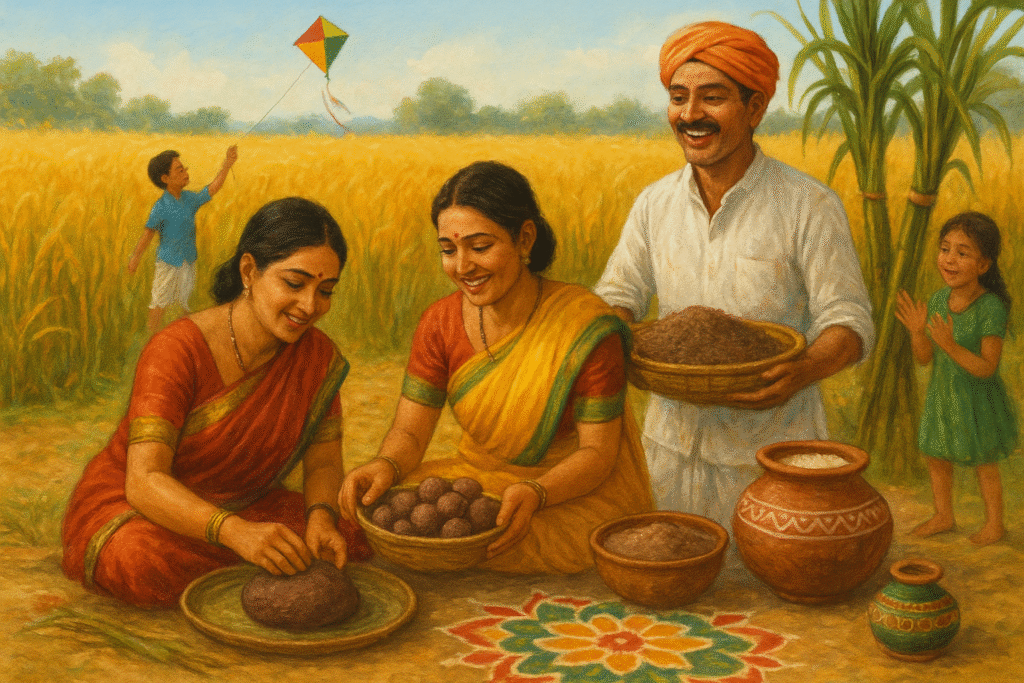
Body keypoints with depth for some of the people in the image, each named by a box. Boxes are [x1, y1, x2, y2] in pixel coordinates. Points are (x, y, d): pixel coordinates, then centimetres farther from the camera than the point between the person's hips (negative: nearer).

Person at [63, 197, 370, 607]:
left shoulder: (318, 356, -8)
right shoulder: (176, 351, -25)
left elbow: (323, 464, -3)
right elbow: (144, 483, -33)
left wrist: (321, 519, -27)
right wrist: (235, 532, -49)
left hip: (242, 507, 5)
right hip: (131, 508, -5)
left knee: (355, 537, -18)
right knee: (146, 564, -39)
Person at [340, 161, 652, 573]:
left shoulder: (586, 328, -19)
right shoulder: (440, 324, -4)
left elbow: (599, 452, -16)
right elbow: (409, 432, -5)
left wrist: (535, 494, -35)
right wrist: (385, 466, -29)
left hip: (573, 495, -5)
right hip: (479, 480, 5)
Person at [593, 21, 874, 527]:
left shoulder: (810, 207, -10)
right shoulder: (653, 204, 3)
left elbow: (847, 320, -10)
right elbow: (617, 295, 7)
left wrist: (803, 372, -30)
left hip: (773, 448, -3)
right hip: (672, 442, 4)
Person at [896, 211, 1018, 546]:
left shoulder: (992, 309, -25)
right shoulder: (939, 300, -8)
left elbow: (987, 368, -24)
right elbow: (924, 358, -3)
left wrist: (950, 346, -37)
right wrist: (917, 331, -22)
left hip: (977, 401, -6)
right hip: (943, 396, 6)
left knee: (984, 466, 14)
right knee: (936, 459, 19)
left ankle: (995, 524, 36)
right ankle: (944, 516, 41)